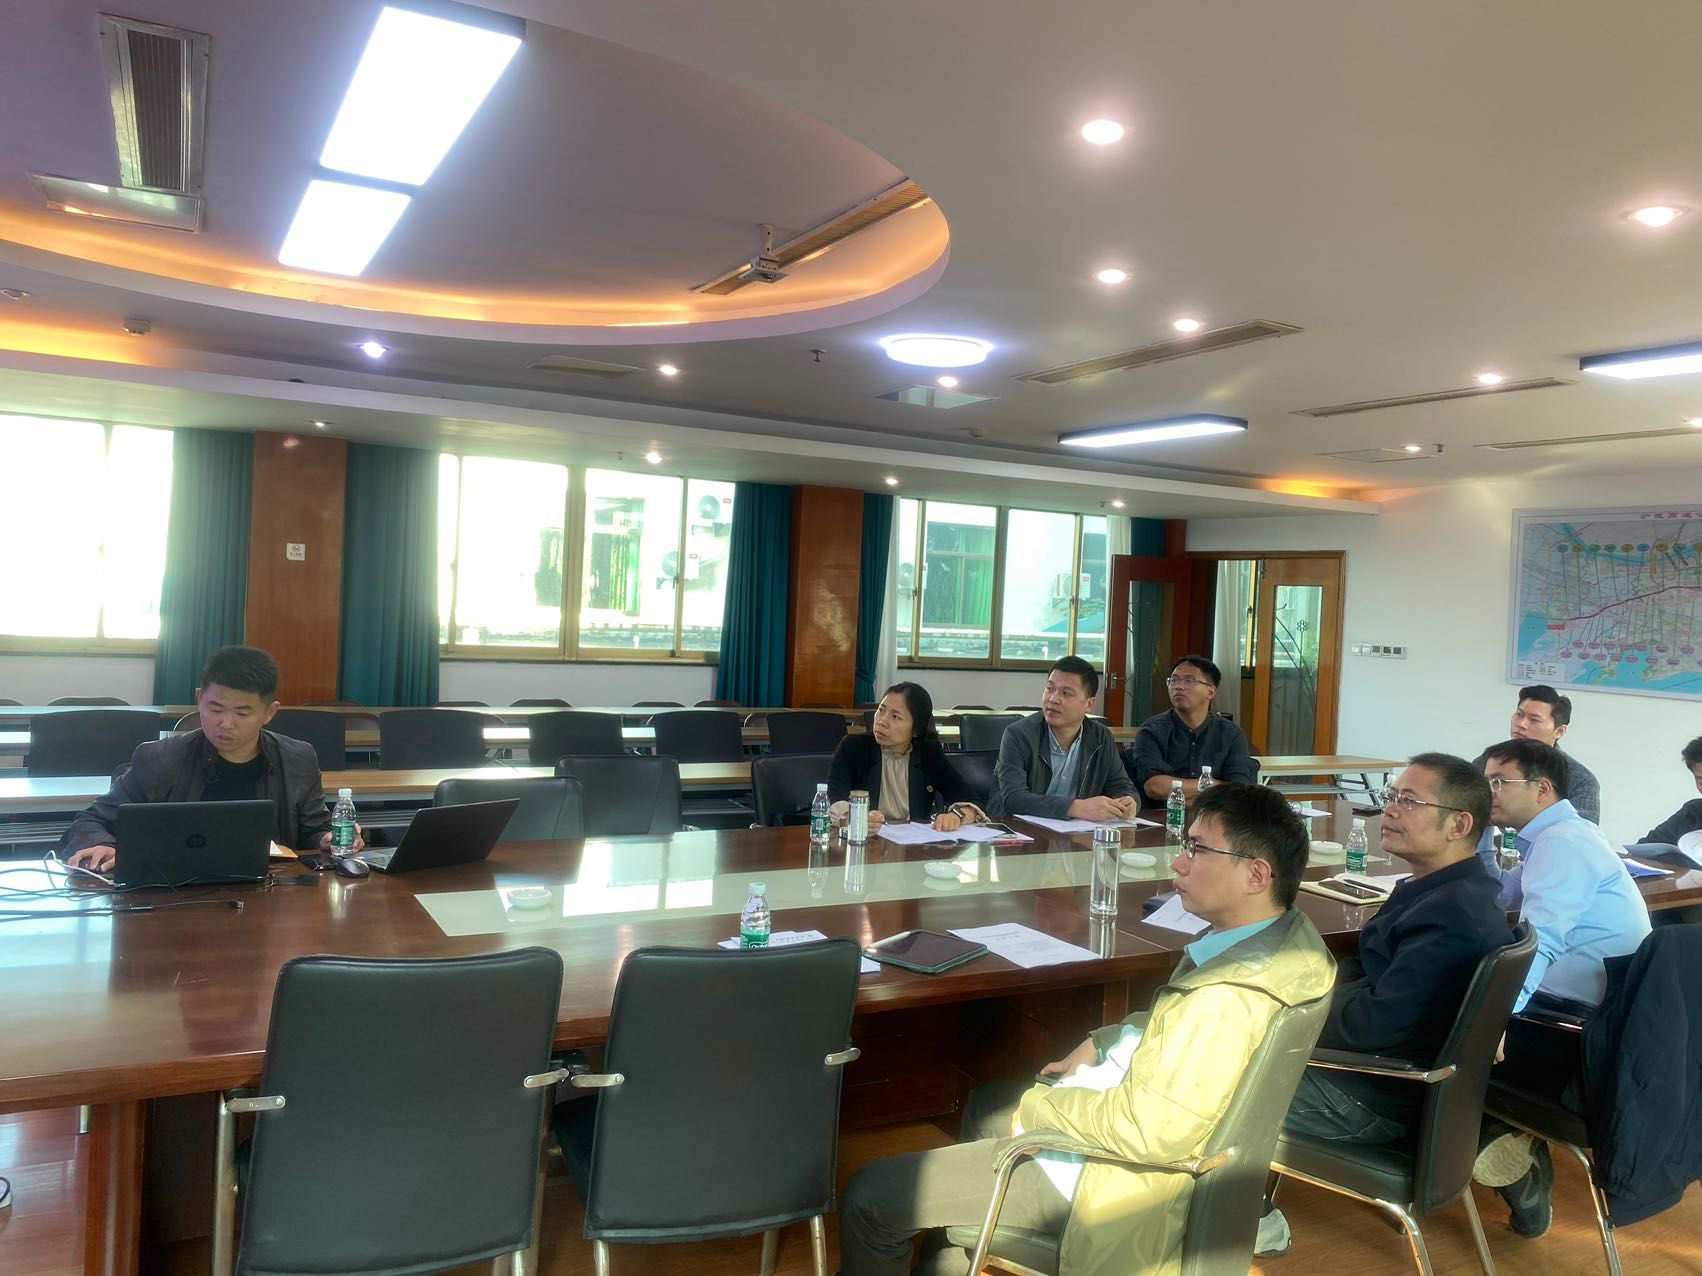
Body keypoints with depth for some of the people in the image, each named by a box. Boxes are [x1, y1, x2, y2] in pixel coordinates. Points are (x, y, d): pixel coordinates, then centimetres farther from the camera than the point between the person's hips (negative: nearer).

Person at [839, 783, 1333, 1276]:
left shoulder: (1232, 995, -33)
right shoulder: (1278, 927, -2)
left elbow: (1149, 1128, -32)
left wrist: (1037, 1104, -18)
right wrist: (1102, 1043, 6)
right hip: (1134, 1105, 11)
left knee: (869, 1197, -6)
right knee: (986, 1102, 33)